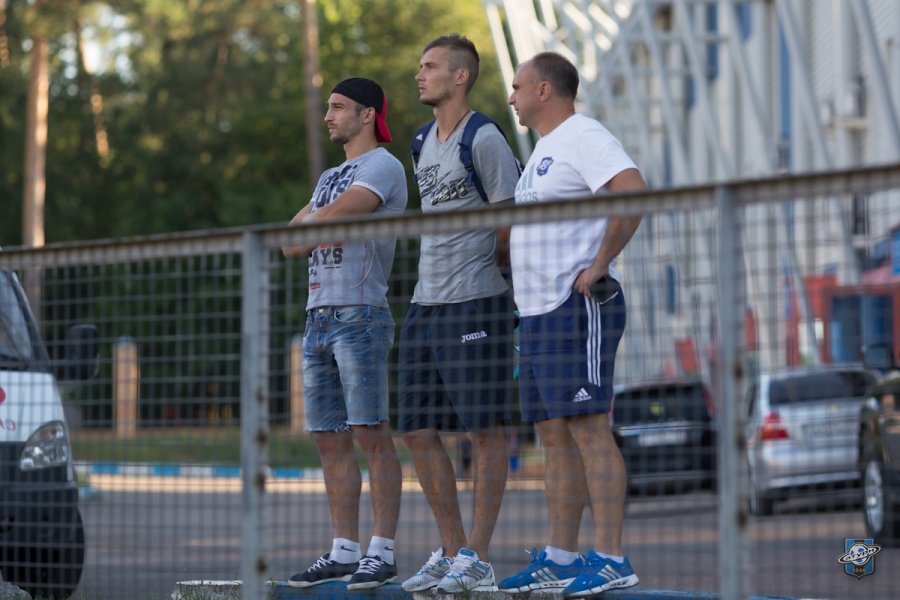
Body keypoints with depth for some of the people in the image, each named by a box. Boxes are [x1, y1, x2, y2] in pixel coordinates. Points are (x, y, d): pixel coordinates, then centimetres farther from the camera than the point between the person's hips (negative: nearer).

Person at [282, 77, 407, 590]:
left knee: (371, 434, -10)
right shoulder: (330, 177, 24)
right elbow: (291, 240, 17)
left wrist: (308, 229, 5)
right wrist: (323, 227, -2)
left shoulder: (382, 167, -3)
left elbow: (327, 220, -15)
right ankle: (344, 553, 9)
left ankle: (383, 553, -11)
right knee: (331, 440, 6)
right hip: (319, 316, 9)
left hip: (360, 316, -9)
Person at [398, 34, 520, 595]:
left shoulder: (484, 140, -10)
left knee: (486, 430, -4)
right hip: (425, 305, 9)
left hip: (475, 302, -9)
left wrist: (487, 268, 4)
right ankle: (451, 550, 16)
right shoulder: (424, 143, 16)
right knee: (419, 432, 7)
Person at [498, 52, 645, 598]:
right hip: (538, 310, 10)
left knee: (588, 426, -14)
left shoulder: (584, 136, -9)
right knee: (554, 434, 9)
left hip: (579, 307, -10)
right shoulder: (544, 149, 23)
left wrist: (600, 264, -22)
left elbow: (634, 192, -24)